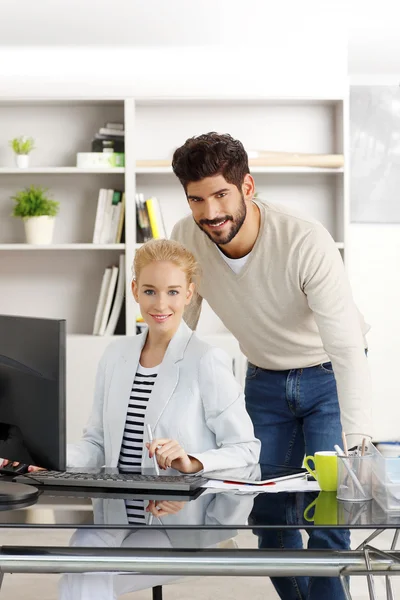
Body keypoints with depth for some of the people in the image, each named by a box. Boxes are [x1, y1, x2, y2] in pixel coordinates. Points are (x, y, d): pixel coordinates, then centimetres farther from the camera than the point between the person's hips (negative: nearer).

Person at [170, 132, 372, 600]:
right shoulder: (186, 239, -17)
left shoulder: (305, 241, -31)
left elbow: (347, 345, -34)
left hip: (327, 378, -4)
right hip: (264, 381, 4)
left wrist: (356, 440, -41)